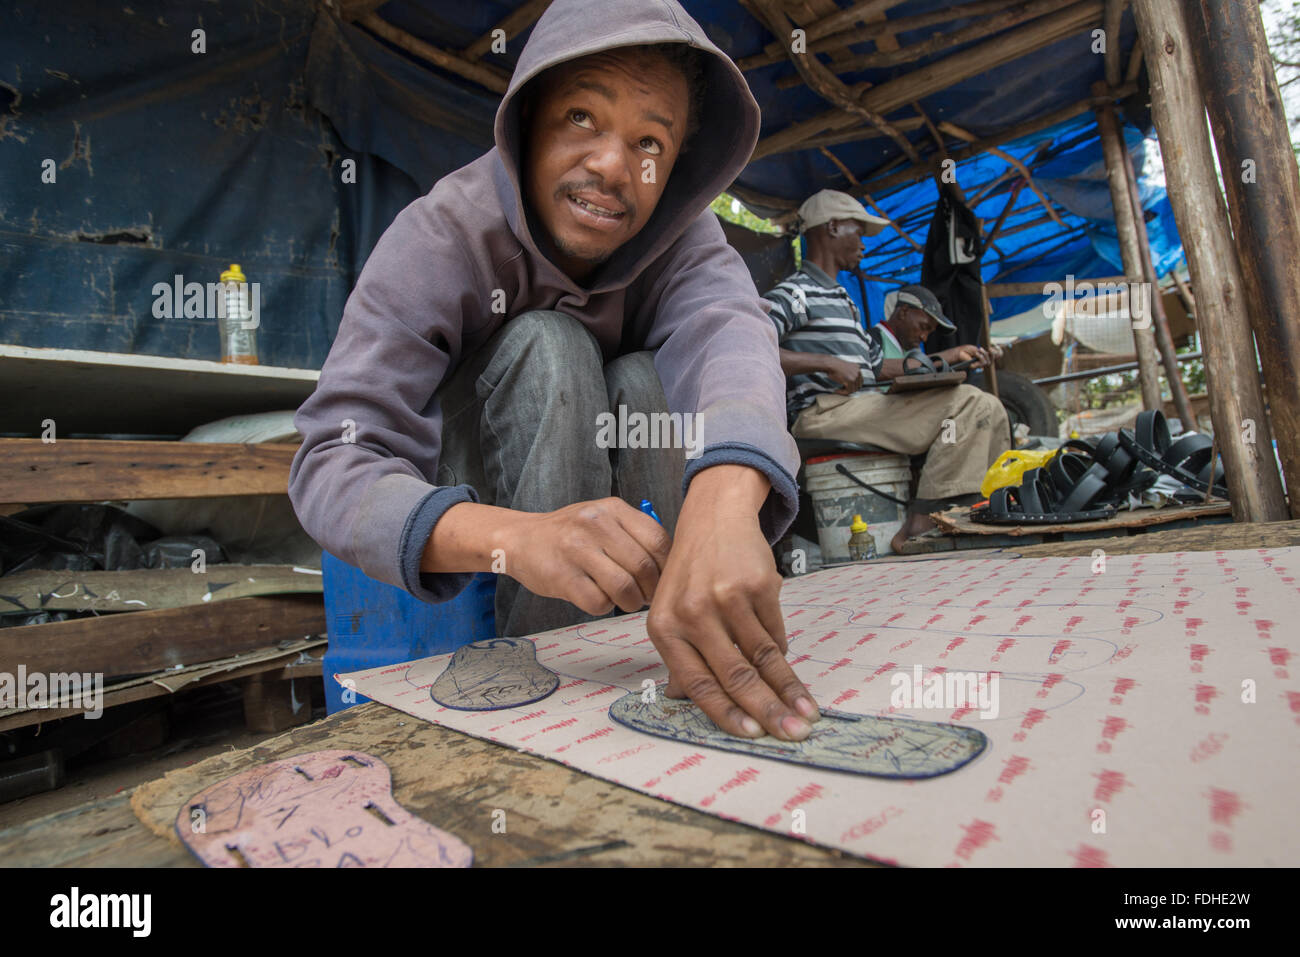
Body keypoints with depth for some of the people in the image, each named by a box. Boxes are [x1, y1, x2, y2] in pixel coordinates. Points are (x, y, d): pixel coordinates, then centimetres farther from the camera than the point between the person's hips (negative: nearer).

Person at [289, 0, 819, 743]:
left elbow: (730, 331, -40)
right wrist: (512, 537, -56)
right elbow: (332, 464, -34)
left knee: (643, 379, -27)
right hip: (459, 502, -2)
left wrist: (725, 500, -64)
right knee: (548, 346, -29)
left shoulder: (681, 236, -16)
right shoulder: (442, 236, -24)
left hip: (599, 477, 3)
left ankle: (671, 654, -21)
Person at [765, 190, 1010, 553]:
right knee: (965, 404, -18)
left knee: (986, 407, 4)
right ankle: (921, 523, -18)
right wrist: (828, 364, -21)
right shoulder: (795, 292, -1)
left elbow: (878, 366, 29)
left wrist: (949, 356, 29)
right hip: (822, 412, -9)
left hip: (862, 407, 9)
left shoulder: (843, 300, 29)